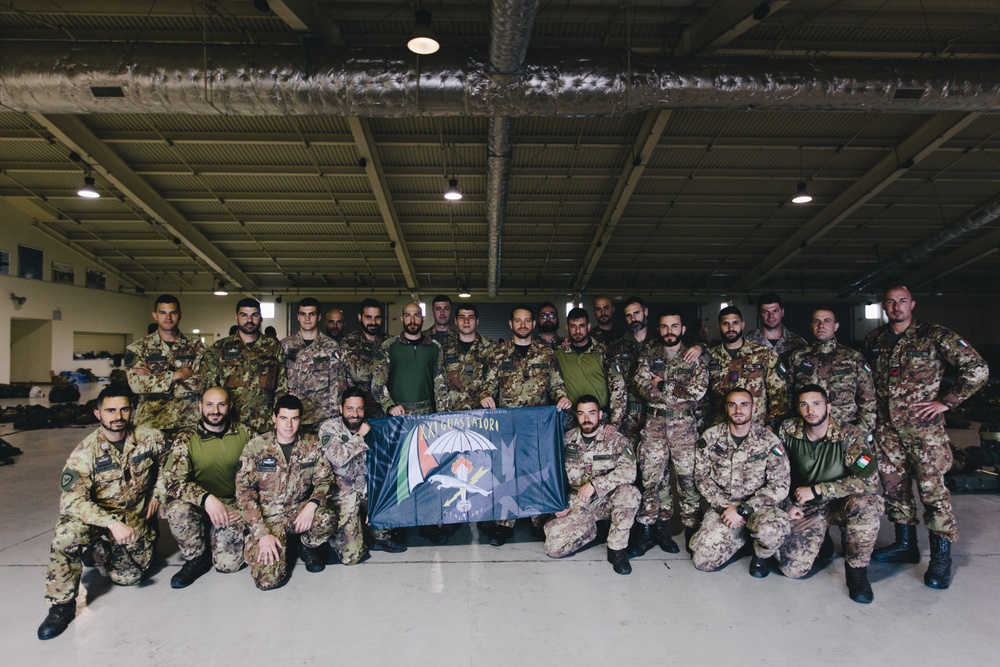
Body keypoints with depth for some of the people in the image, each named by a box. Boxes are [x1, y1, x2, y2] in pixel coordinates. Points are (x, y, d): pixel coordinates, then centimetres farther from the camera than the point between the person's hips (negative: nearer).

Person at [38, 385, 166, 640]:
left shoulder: (150, 438, -10)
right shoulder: (85, 452, -18)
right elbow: (71, 500, -27)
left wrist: (157, 494, 5)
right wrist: (112, 523, -39)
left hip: (135, 518, 2)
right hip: (97, 517, -2)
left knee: (128, 577, -5)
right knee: (68, 534, -33)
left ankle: (97, 552, 27)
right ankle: (61, 606, -13)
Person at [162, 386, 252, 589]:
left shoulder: (243, 434, -1)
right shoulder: (186, 439, -7)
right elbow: (172, 479, -19)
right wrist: (206, 498, -35)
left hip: (232, 506, 1)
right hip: (199, 505, 0)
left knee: (229, 563, -15)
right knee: (177, 509, -34)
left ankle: (214, 537, 21)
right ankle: (197, 557, -5)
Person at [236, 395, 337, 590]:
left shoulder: (312, 444, -1)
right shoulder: (255, 446, -7)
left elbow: (325, 478, 0)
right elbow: (244, 490, -9)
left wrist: (312, 505, -23)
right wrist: (262, 533, -17)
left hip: (299, 510, 2)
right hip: (267, 517, -1)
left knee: (327, 518, -31)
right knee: (268, 579, -19)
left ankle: (308, 547, 4)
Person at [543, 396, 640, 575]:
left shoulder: (615, 439, -8)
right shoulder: (567, 440, 2)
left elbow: (629, 471, -23)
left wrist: (594, 484, -29)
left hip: (606, 501, -2)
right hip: (576, 505, 2)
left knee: (629, 492, -34)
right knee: (553, 546, -17)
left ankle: (616, 549, -13)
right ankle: (591, 531, 13)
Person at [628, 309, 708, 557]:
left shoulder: (695, 357, 5)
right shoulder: (649, 355, 8)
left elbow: (698, 390, -9)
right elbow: (642, 388, -4)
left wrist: (663, 386, -10)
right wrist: (680, 392, -14)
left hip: (685, 424, -1)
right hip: (654, 422, 1)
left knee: (688, 476, -1)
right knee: (652, 476, 1)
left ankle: (692, 528, 12)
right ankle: (654, 527, 10)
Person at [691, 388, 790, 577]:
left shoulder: (769, 441, -9)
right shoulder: (710, 437, -3)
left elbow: (779, 486, -14)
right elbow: (702, 477, 2)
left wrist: (743, 510, -20)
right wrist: (723, 506, -12)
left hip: (757, 505, -2)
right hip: (722, 505, 2)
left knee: (771, 530, -36)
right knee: (703, 561, -12)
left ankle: (760, 557, 2)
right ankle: (741, 536, 18)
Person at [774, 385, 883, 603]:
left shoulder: (850, 435, -18)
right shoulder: (788, 430, -8)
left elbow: (869, 481, -28)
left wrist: (816, 490, -27)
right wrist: (788, 504, -2)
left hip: (841, 504, -2)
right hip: (804, 509, 2)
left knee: (866, 504, -37)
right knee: (792, 569, -14)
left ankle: (857, 569, -12)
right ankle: (821, 542, 22)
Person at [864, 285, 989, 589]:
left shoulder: (934, 336, -7)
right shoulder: (873, 339, 7)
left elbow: (977, 368, -9)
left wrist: (947, 401, -10)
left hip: (923, 426, -5)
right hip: (886, 427, 5)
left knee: (932, 489, -4)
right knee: (893, 486, 11)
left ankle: (941, 558, 8)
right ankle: (905, 544, 26)